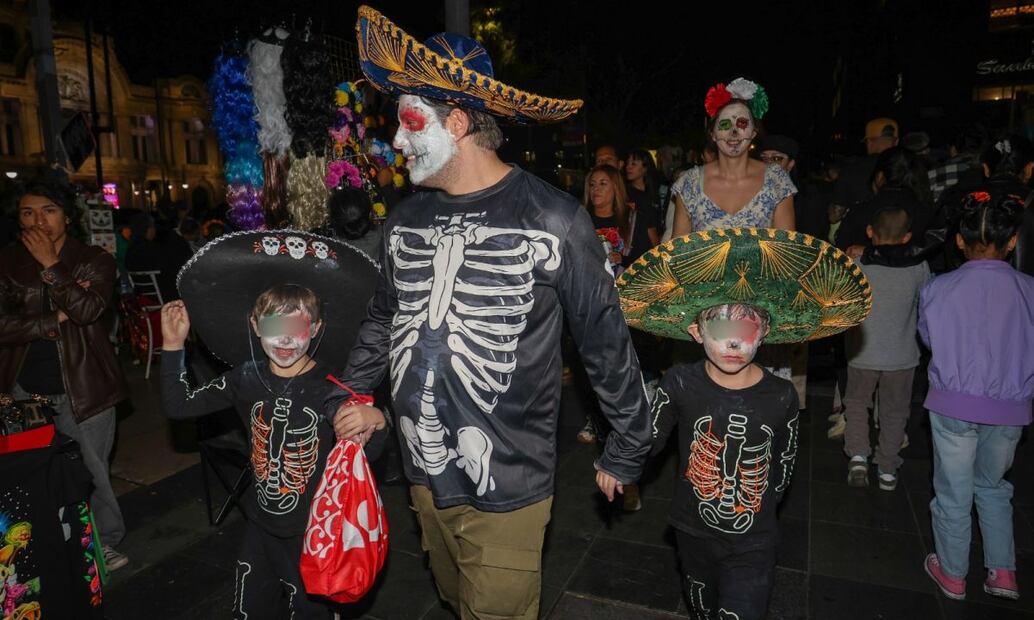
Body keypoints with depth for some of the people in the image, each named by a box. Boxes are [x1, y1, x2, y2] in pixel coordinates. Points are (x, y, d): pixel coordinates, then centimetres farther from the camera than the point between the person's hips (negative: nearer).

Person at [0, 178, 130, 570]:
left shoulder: (94, 261, 0)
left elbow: (88, 310, -17)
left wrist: (51, 267, -15)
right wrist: (55, 321, -12)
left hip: (82, 387, -2)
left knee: (89, 471, 6)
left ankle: (105, 542, 22)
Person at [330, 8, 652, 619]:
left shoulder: (552, 219, -16)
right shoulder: (407, 219, 2)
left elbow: (607, 341, -9)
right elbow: (384, 319, 16)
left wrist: (627, 450, -2)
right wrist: (348, 396, 9)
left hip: (507, 487, -6)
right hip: (425, 474, 6)